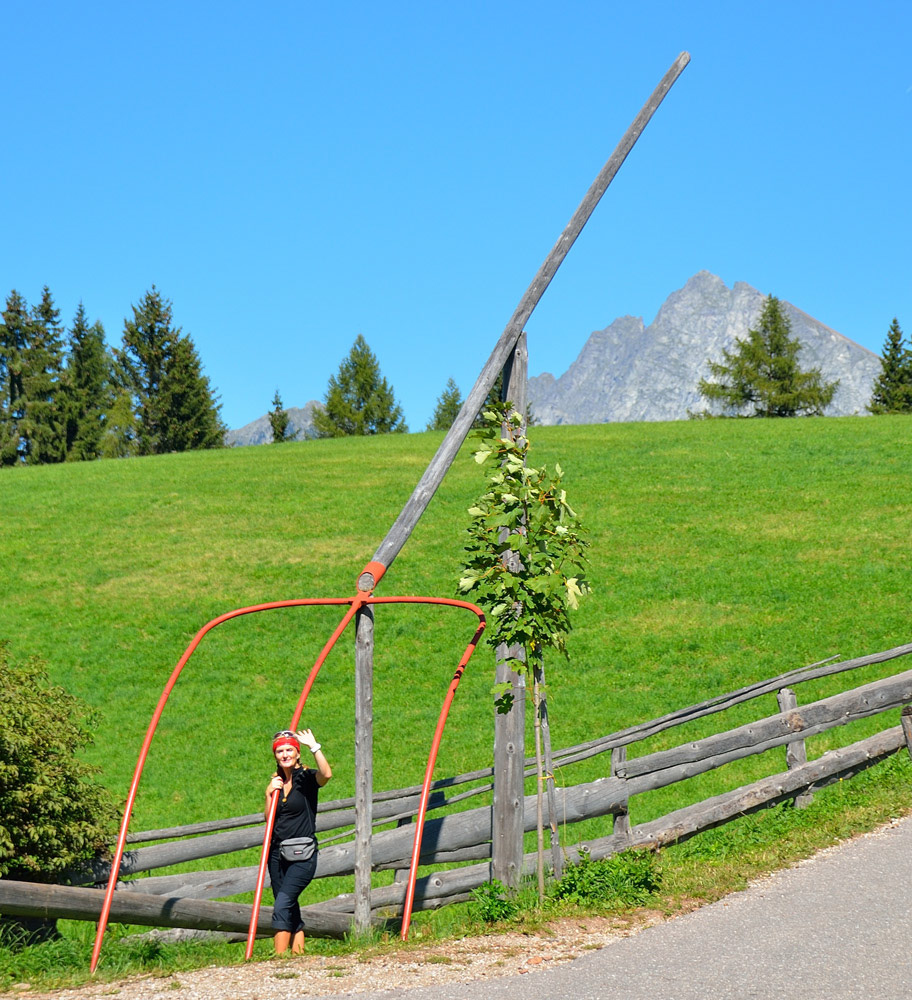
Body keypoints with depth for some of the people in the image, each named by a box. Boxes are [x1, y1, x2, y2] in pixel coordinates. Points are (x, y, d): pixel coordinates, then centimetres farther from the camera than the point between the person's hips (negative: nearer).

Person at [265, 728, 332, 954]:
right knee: (290, 909, 7)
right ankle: (298, 952, 12)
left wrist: (313, 746, -22)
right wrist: (269, 794, -4)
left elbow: (326, 774, -28)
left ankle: (279, 957, -22)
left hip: (302, 854, -6)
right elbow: (268, 819, 10)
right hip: (278, 853, 7)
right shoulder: (276, 782, 12)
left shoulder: (306, 779, -5)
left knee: (282, 904, -19)